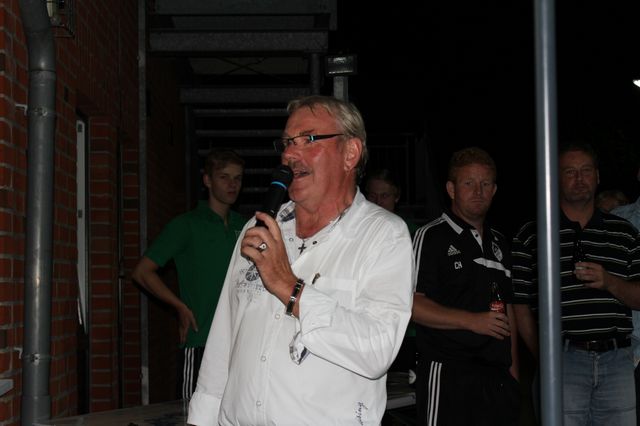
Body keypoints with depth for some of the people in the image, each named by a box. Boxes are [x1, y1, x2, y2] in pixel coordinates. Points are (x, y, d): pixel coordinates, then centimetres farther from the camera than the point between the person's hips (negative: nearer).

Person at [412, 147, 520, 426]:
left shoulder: (499, 243, 19)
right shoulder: (431, 237, -3)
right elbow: (410, 304, -12)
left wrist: (513, 368, 14)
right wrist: (472, 321, -16)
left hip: (498, 378, 6)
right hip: (448, 374, -6)